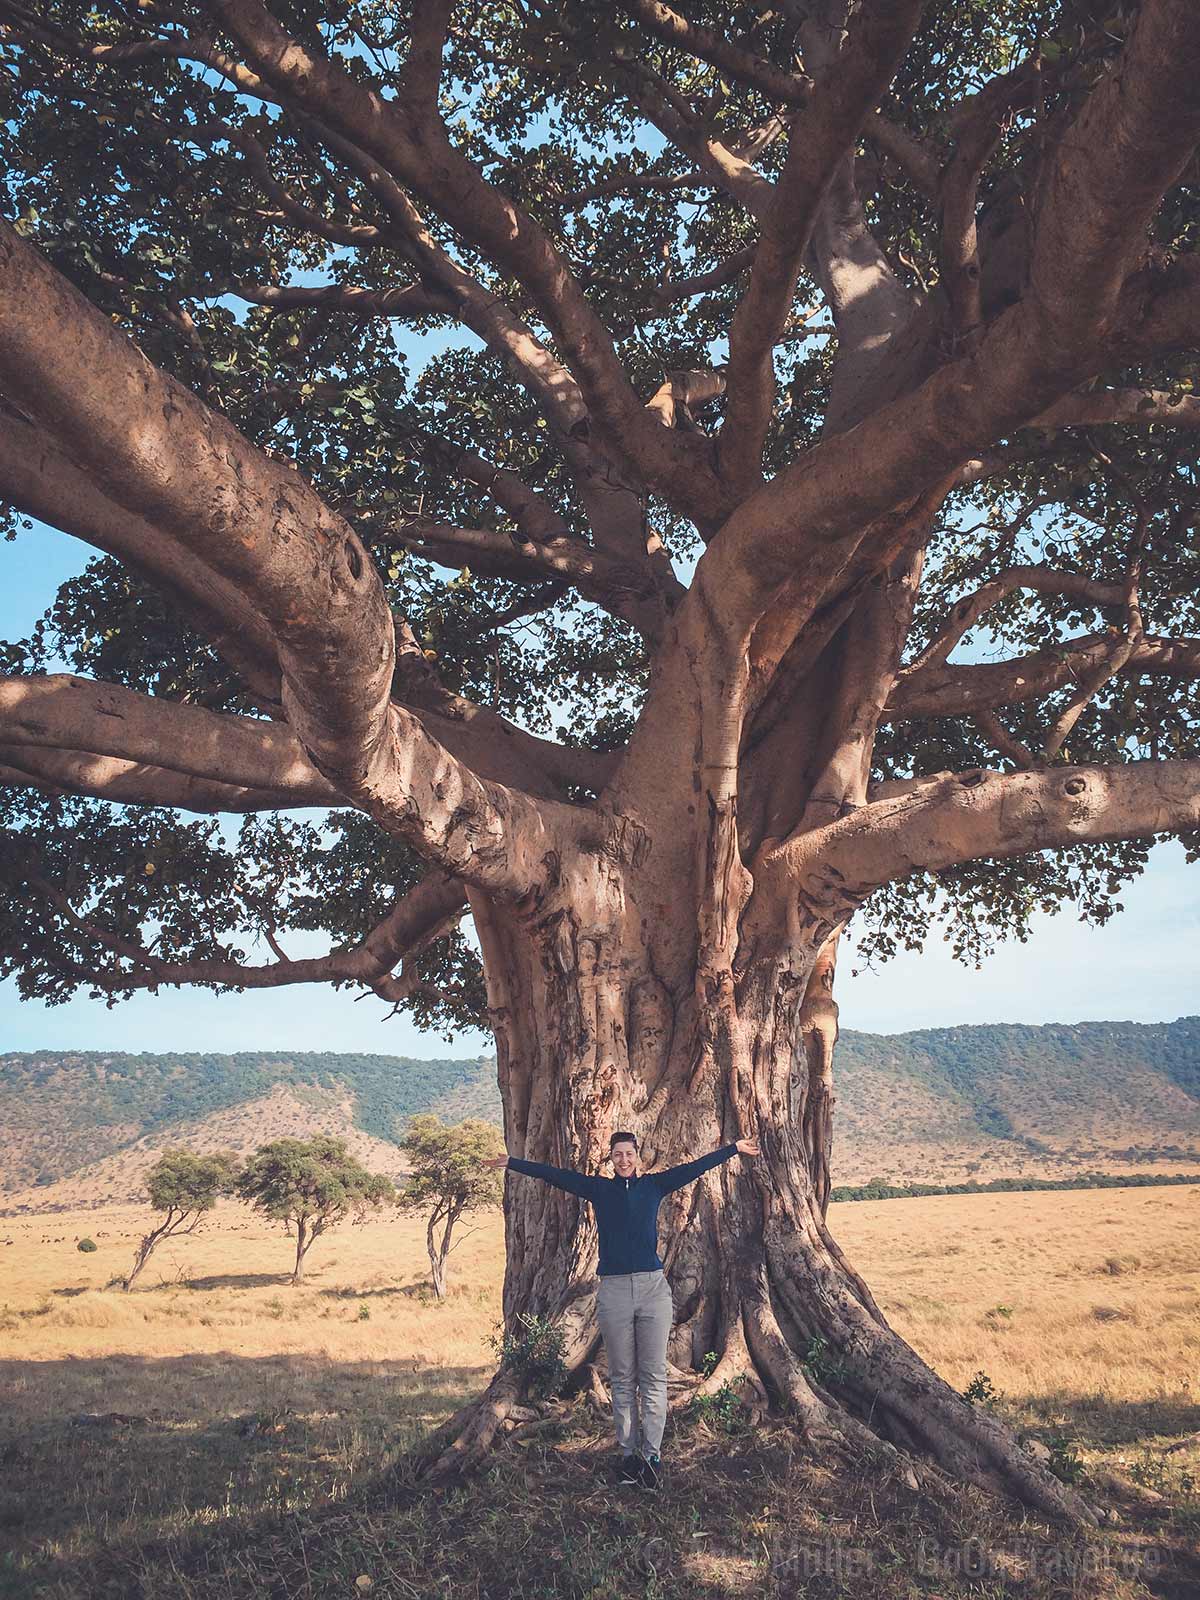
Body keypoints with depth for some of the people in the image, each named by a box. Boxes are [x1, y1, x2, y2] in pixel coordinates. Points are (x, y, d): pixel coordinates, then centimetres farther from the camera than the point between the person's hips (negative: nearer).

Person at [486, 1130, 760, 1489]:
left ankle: (651, 1453, 5)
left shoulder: (653, 1185, 8)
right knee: (621, 1378, 7)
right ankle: (629, 1453, 14)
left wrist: (734, 1149, 14)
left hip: (653, 1287, 0)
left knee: (653, 1376, 0)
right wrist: (511, 1163, 10)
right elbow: (555, 1175, 8)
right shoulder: (600, 1189, 7)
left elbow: (694, 1167, 11)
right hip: (613, 1290, 0)